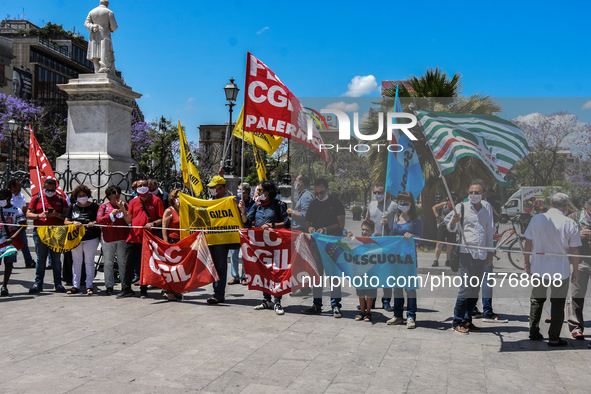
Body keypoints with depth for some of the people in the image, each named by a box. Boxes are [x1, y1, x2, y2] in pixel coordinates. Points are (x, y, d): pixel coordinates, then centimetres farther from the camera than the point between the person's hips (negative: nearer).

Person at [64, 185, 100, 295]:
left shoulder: (94, 206, 4)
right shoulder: (73, 207, 12)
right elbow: (66, 222, 9)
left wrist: (93, 223, -18)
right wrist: (74, 223, -11)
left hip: (91, 238, -3)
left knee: (89, 261, 1)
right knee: (76, 261, 7)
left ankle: (89, 286, 7)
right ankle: (75, 285, 14)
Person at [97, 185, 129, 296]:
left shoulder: (124, 205, 11)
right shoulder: (104, 206, 10)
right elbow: (99, 220, -3)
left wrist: (123, 210, -13)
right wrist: (111, 214, -13)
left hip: (122, 237, 0)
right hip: (108, 237, 0)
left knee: (123, 262, -1)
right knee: (108, 263, 3)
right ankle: (109, 286, 11)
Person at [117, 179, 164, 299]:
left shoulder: (155, 200, 4)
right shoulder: (133, 201, 14)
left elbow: (162, 219, 1)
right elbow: (128, 221, 11)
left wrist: (153, 223, -16)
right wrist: (123, 211, -5)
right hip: (133, 238, 3)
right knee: (129, 264, 4)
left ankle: (143, 290, 15)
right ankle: (126, 289, 14)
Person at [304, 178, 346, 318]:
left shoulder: (336, 203, 1)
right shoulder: (313, 204, 15)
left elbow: (341, 224, -6)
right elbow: (307, 222, 20)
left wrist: (326, 229, -18)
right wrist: (309, 228, -4)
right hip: (316, 242, 5)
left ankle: (335, 305, -4)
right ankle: (317, 304, 14)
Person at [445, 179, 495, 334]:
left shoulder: (487, 207, 11)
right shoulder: (462, 207, -1)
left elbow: (490, 230, 18)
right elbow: (451, 228, 0)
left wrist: (490, 252, 17)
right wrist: (454, 221, -23)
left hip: (482, 254, 5)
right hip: (467, 252, -5)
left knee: (476, 289, 8)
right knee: (466, 287, -10)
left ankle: (467, 320, 19)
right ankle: (457, 322, -2)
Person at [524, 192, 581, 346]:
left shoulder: (536, 219, -3)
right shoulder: (570, 224, -11)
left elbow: (528, 243, 3)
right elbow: (574, 250, -7)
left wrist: (526, 261, 14)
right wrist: (575, 271, 3)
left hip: (538, 267, 3)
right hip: (560, 270, -3)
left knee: (536, 300, 17)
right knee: (558, 303, 9)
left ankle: (534, 332, 23)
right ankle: (554, 338, 12)